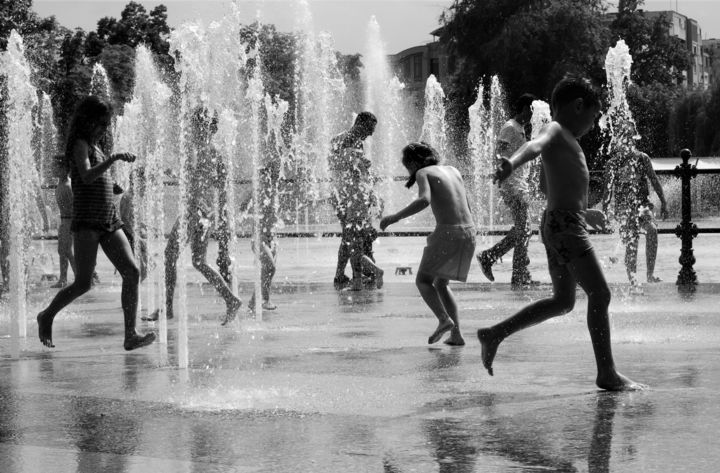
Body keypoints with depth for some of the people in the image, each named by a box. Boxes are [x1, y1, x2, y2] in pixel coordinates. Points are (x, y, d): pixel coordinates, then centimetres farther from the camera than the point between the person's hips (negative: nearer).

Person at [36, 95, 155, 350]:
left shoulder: (94, 146, 21)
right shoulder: (80, 145, -5)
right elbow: (87, 176, -24)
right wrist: (114, 158, -32)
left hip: (110, 222, 8)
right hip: (87, 223, -8)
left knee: (132, 272, -9)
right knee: (83, 283, -10)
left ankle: (130, 335, -13)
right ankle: (47, 316, 16)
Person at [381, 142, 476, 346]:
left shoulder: (424, 173, 0)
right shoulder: (453, 170, 21)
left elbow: (424, 200, -20)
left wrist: (395, 217, -17)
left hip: (447, 232, -7)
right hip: (469, 232, 7)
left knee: (423, 280, 3)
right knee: (440, 284, 19)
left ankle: (444, 319, -18)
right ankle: (456, 334, 9)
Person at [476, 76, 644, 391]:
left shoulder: (566, 139, 21)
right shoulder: (555, 131, -8)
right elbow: (535, 145, -33)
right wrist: (512, 162, -54)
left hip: (557, 224, 10)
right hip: (566, 225, -10)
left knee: (562, 301, 16)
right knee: (600, 295, -7)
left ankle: (494, 335, 18)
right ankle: (607, 374, -3)